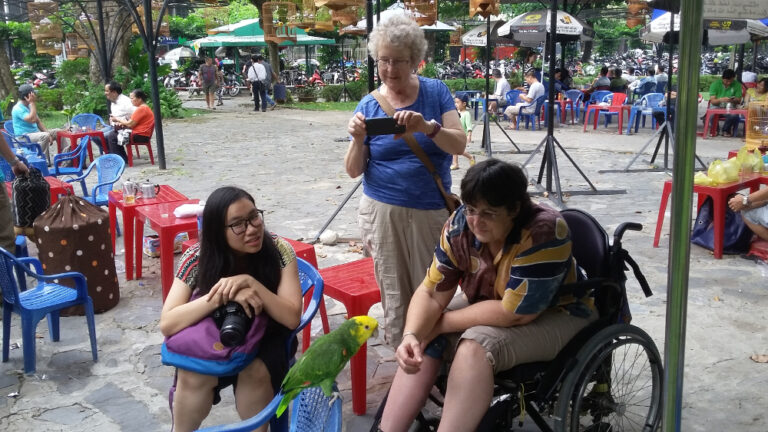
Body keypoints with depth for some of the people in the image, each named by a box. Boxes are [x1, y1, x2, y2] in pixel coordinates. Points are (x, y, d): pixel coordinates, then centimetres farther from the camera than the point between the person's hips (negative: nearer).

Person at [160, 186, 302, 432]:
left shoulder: (278, 250, -19)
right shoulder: (198, 258, -18)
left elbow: (292, 318, -23)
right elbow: (167, 324, -26)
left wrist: (250, 283, -35)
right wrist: (223, 294, -37)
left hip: (265, 340, 0)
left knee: (255, 373, -30)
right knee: (192, 376, -28)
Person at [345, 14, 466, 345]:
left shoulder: (436, 92, -1)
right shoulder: (369, 105, 0)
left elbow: (460, 145, -12)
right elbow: (353, 171, 1)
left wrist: (428, 128, -30)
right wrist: (358, 141, -20)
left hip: (433, 210, 0)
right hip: (383, 211, 0)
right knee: (394, 292, 6)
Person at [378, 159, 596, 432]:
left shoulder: (543, 233, -33)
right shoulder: (460, 225, -16)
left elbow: (513, 313, -30)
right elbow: (431, 292, -13)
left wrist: (441, 324, -22)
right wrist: (411, 335, -33)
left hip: (555, 315, -5)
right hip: (487, 305, 6)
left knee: (475, 346, -31)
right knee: (424, 341, -16)